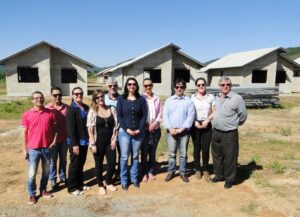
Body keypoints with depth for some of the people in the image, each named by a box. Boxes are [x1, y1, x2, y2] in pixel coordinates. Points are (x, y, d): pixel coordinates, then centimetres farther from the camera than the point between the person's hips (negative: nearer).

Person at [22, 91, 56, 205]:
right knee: (32, 174, 7)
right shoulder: (27, 114, -5)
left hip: (47, 148, 2)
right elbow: (24, 132, -2)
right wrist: (24, 149, -3)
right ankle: (32, 194, 25)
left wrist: (54, 140, -6)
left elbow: (55, 128, 7)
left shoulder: (50, 113, -2)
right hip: (33, 149, -2)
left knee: (46, 171, 16)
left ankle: (43, 190, 35)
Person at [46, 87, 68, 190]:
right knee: (53, 161, 11)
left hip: (64, 139, 2)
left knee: (63, 159, 17)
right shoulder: (47, 108, -9)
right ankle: (53, 179, 27)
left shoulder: (66, 107, -4)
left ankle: (63, 176, 34)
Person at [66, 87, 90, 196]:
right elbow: (71, 128, -18)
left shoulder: (86, 107, 6)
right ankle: (72, 187, 22)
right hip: (75, 142, -6)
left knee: (81, 164, 18)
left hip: (84, 140, 7)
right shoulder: (71, 109, -14)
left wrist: (89, 139, 7)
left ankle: (80, 184, 34)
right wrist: (74, 144, -19)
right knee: (74, 165, 7)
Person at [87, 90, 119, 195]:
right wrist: (93, 144, -13)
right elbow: (90, 129, -9)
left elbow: (116, 126, 3)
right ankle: (100, 185, 29)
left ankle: (109, 182, 32)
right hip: (98, 142, -2)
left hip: (110, 142, 2)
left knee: (112, 163, 7)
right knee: (99, 164, 10)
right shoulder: (92, 111, -7)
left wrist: (114, 140, -2)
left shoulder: (112, 109, 1)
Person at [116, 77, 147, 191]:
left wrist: (139, 129, -9)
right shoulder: (121, 99, 2)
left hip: (138, 132, 1)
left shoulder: (141, 99, 5)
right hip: (124, 131, -1)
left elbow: (144, 115, 3)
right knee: (124, 157, 1)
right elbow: (119, 116, -2)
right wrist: (127, 129, -12)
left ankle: (134, 178, 24)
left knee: (135, 156, 10)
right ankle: (124, 181, 15)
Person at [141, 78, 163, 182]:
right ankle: (144, 173, 16)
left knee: (153, 152, 11)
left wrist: (154, 124, -10)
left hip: (155, 129, 3)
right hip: (144, 129, -2)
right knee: (144, 152, 2)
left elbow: (160, 114, 4)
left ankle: (151, 172, 24)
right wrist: (145, 125, -11)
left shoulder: (157, 99, 5)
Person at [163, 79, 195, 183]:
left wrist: (181, 129, -13)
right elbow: (165, 116, 2)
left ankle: (183, 173, 21)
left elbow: (191, 117, -6)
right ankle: (171, 172, 21)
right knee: (171, 153, 8)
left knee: (183, 154, 8)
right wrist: (170, 128, -10)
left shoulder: (189, 101, 2)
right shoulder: (169, 100, 7)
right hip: (171, 131, 1)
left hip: (184, 131, -1)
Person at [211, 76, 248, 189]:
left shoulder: (237, 98, -9)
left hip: (230, 133, -5)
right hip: (216, 132, 6)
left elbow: (243, 115, -3)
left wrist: (234, 124, 7)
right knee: (217, 155, 16)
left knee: (230, 157, 4)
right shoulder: (216, 98, 8)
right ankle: (219, 175, 34)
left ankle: (229, 179, 20)